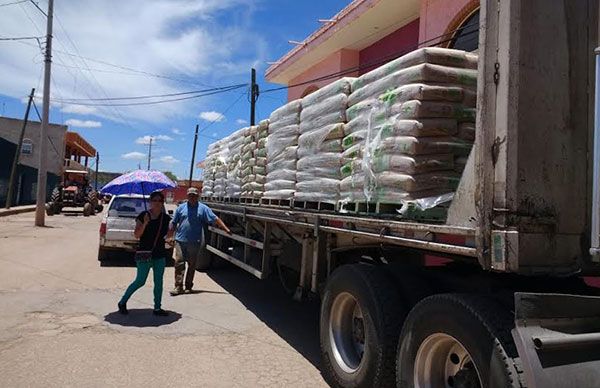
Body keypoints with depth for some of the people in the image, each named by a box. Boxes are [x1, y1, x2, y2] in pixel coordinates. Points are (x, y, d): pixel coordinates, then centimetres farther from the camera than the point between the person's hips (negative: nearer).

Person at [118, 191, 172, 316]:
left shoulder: (165, 218, 5)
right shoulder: (143, 215, -8)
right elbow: (136, 235, -11)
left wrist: (171, 232, -5)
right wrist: (145, 223, -25)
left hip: (160, 254, 5)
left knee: (158, 282, 7)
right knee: (140, 281, 1)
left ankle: (157, 308, 17)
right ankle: (122, 302, 20)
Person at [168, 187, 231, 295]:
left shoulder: (203, 208, 3)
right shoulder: (181, 208, 8)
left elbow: (215, 219, 0)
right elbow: (174, 223, 11)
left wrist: (226, 229, -7)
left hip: (195, 242, 0)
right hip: (180, 240, 1)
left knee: (192, 265, 8)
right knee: (179, 263, -2)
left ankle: (188, 286, 21)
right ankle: (178, 287, 3)